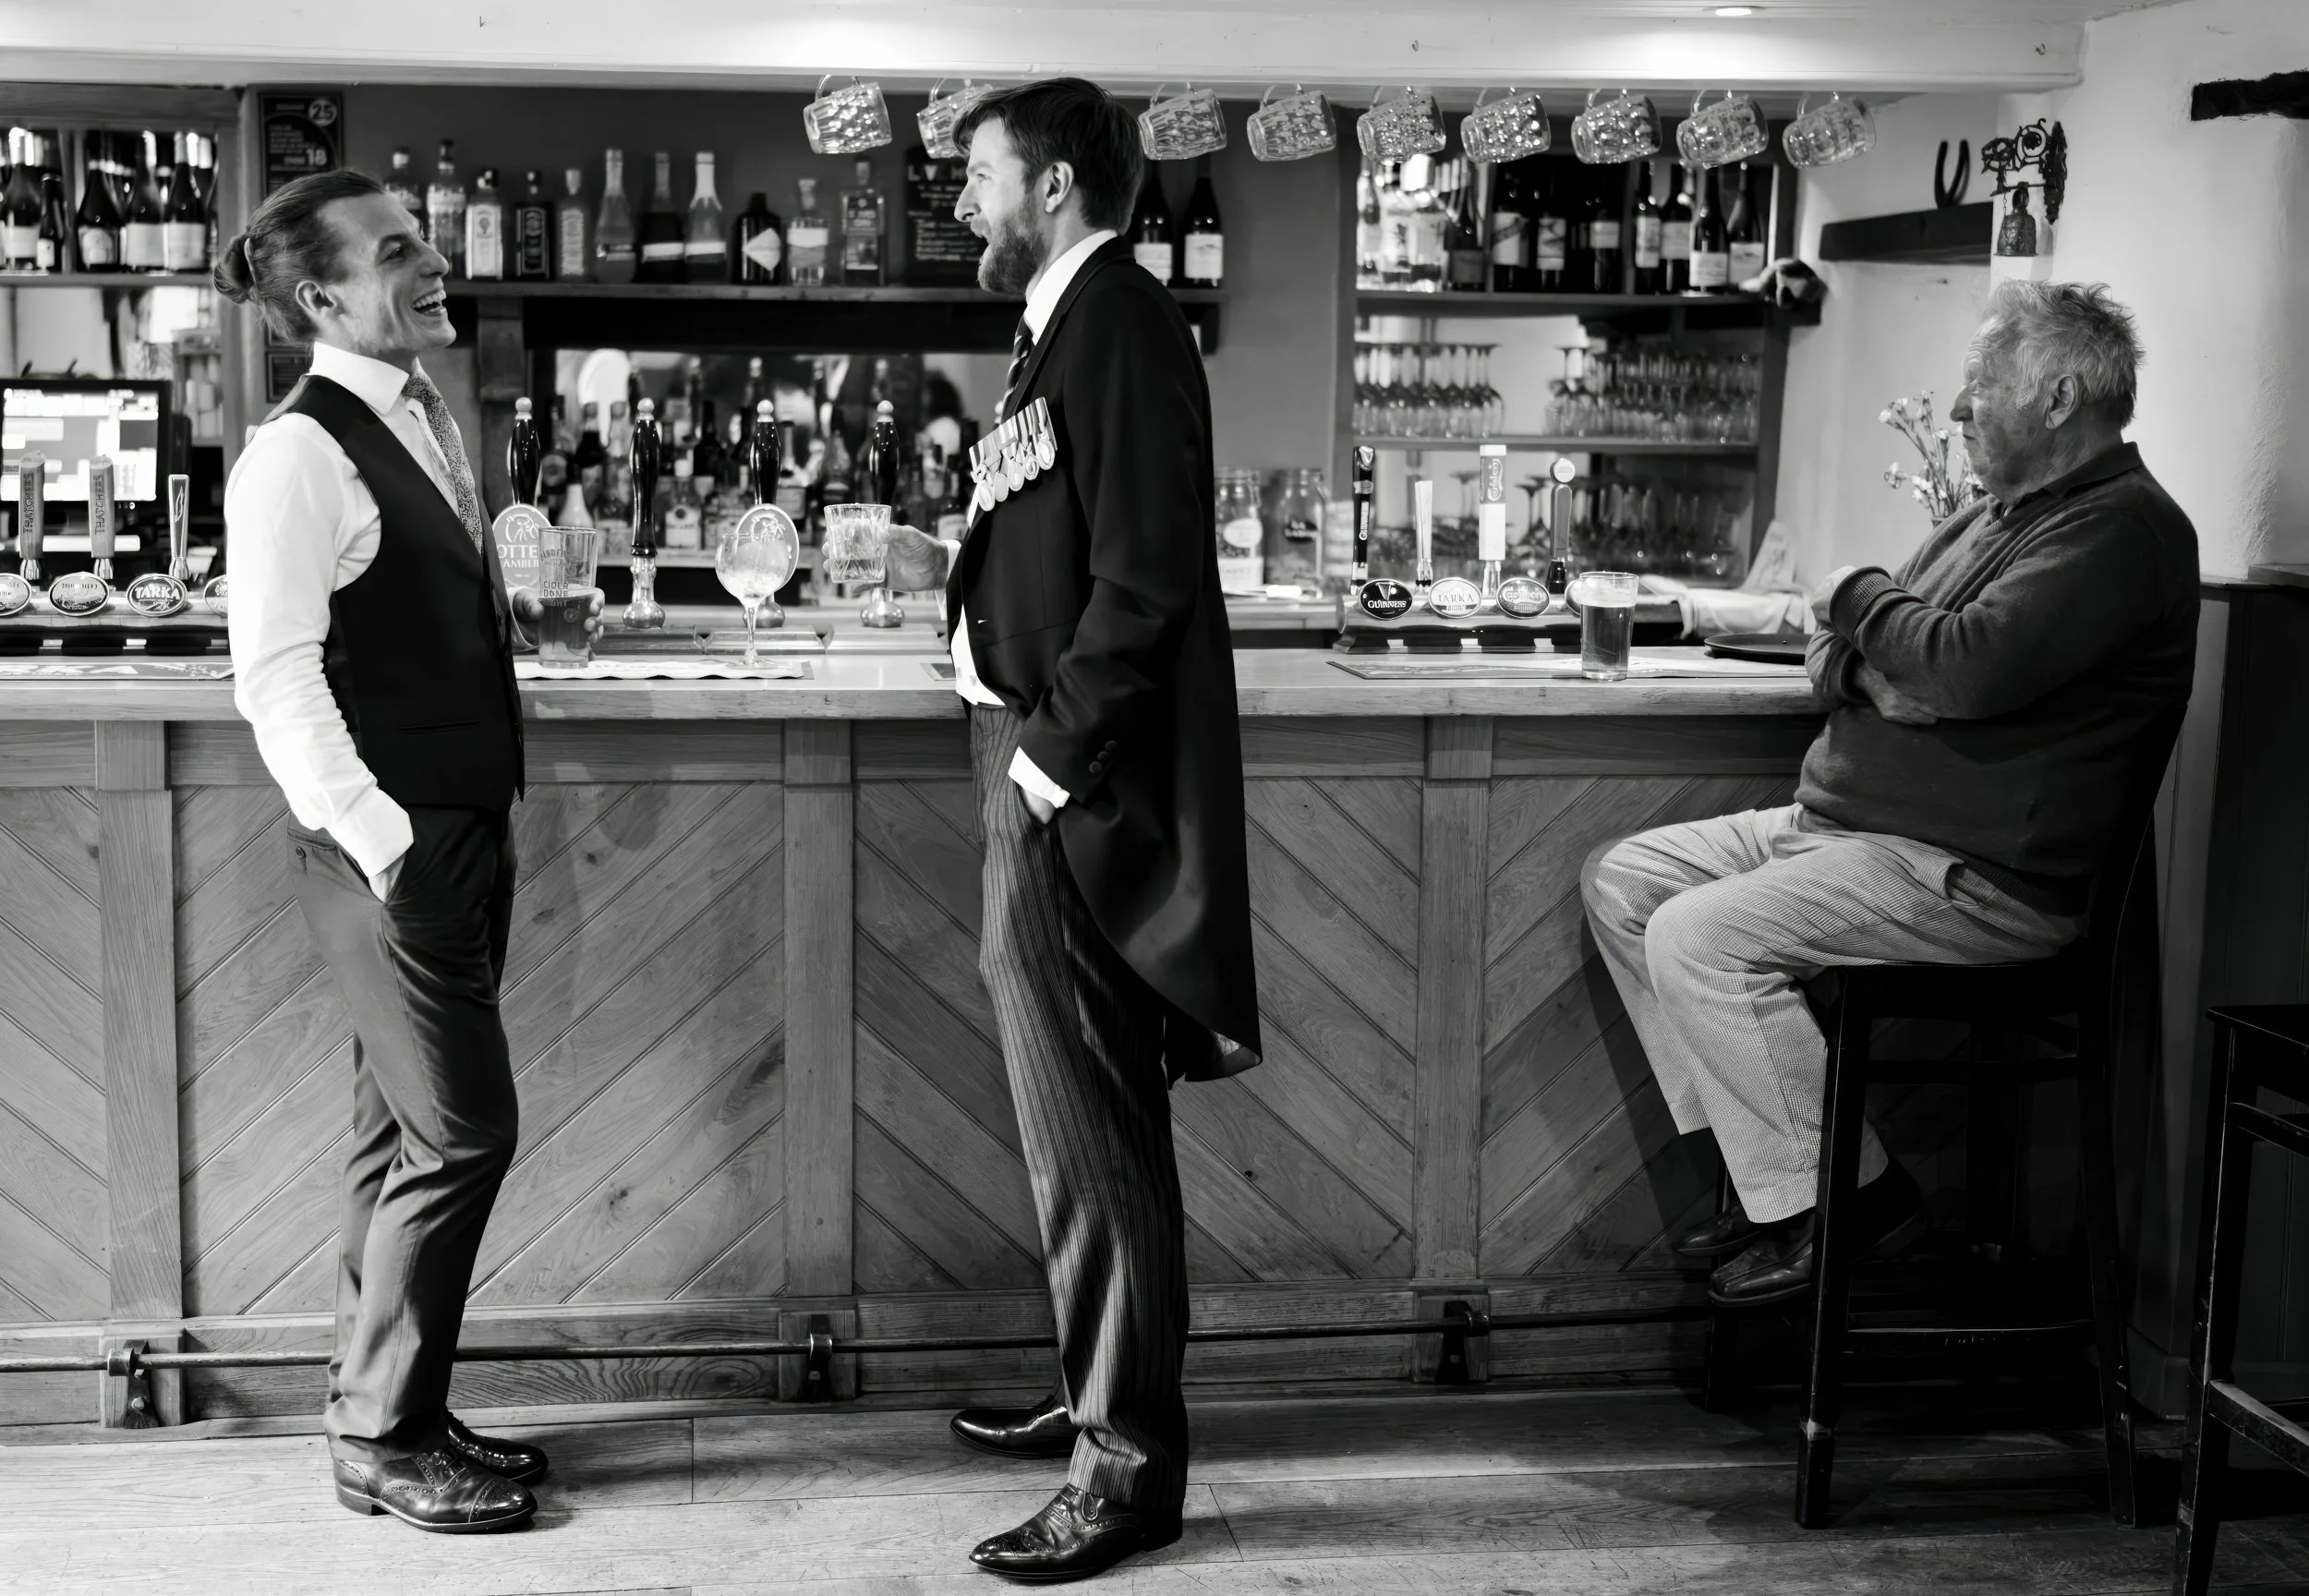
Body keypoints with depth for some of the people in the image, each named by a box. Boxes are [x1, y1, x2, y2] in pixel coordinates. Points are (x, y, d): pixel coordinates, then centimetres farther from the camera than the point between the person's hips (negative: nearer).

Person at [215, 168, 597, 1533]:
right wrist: (380, 840, -23)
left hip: (464, 830, 9)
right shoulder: (300, 451, -15)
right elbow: (275, 675, -20)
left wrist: (509, 607, 7)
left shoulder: (426, 419, 12)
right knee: (461, 1129, -4)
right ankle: (384, 1442, 11)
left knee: (409, 1133, 14)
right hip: (391, 845, -9)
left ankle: (386, 1416, 26)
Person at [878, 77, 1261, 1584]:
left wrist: (1051, 761, -20)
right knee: (1087, 1112, 18)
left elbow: (1145, 581, -21)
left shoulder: (1122, 325, -15)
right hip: (1047, 768, 10)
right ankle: (1105, 1390, 32)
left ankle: (1132, 1461, 7)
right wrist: (957, 565, 11)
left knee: (1089, 1123, -3)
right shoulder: (1075, 325, 15)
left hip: (1079, 789, -10)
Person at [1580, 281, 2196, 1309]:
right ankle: (1767, 1160, 4)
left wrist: (1862, 599, -8)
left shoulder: (2124, 528, -13)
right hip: (1839, 827, 11)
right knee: (1620, 882, 4)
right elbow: (1829, 661, 17)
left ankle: (1846, 1198, -9)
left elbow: (1972, 667, -28)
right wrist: (1864, 667, -9)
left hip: (1977, 877, -11)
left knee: (1698, 938, -24)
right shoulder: (1995, 513, 19)